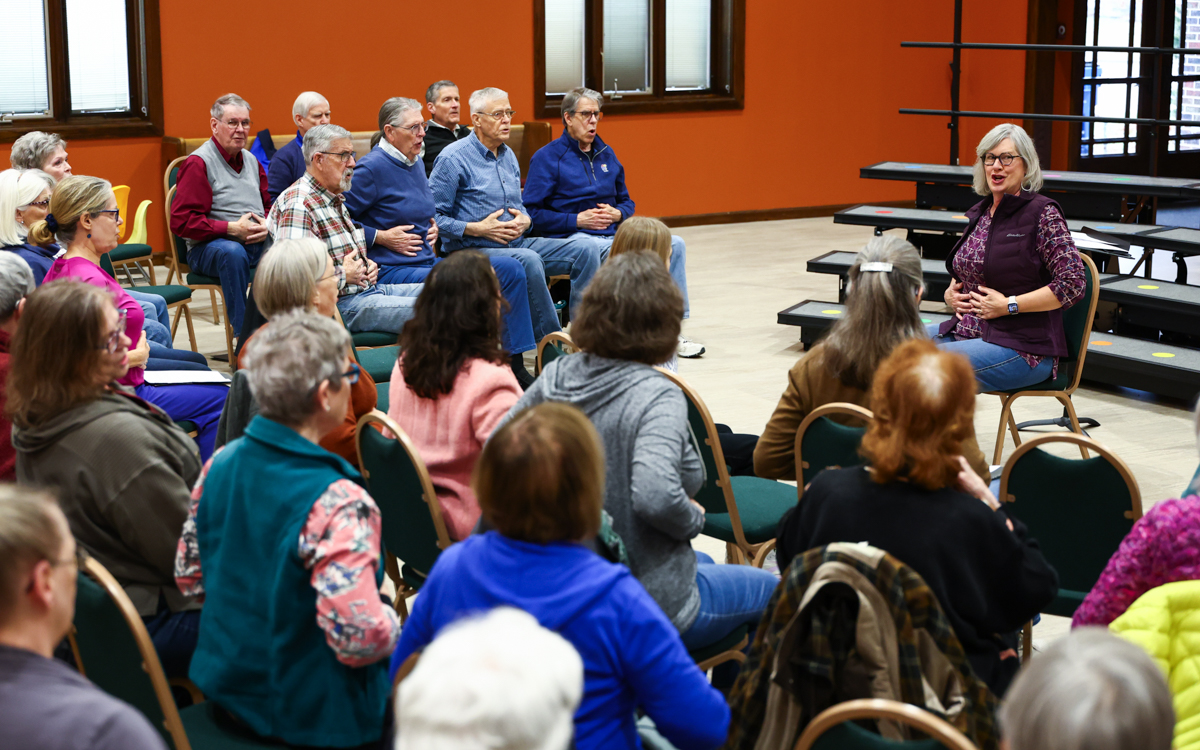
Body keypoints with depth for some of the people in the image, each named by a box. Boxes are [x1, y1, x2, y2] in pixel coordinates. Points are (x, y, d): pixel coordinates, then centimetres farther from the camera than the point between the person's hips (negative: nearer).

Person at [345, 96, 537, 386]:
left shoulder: (414, 164, 16)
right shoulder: (372, 168, -11)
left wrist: (431, 224, 14)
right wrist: (382, 237, -14)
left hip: (427, 261, 9)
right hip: (391, 272, -9)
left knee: (510, 270, -2)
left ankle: (516, 367, 0)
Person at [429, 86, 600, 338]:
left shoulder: (508, 155, 18)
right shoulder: (453, 159, -7)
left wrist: (524, 220, 3)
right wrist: (477, 229, -18)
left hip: (516, 243, 8)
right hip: (474, 251, -8)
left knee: (585, 249, -10)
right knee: (529, 260, -37)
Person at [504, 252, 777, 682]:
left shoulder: (556, 377, -5)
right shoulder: (656, 397, -25)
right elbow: (656, 496, -39)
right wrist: (695, 519, -17)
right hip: (647, 604, -7)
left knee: (703, 564, 35)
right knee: (768, 591, 21)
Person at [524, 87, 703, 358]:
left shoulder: (606, 154, 20)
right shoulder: (547, 158, -1)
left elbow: (626, 201, 28)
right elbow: (531, 213, -9)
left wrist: (618, 214, 2)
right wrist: (577, 220, -14)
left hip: (613, 232, 7)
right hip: (573, 237, -7)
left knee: (674, 244, -10)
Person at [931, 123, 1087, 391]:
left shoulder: (1042, 213, -8)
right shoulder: (980, 213, 14)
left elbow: (1074, 283, -15)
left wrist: (1008, 305, -16)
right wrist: (950, 293, 7)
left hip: (1022, 347, -8)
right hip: (965, 329, 8)